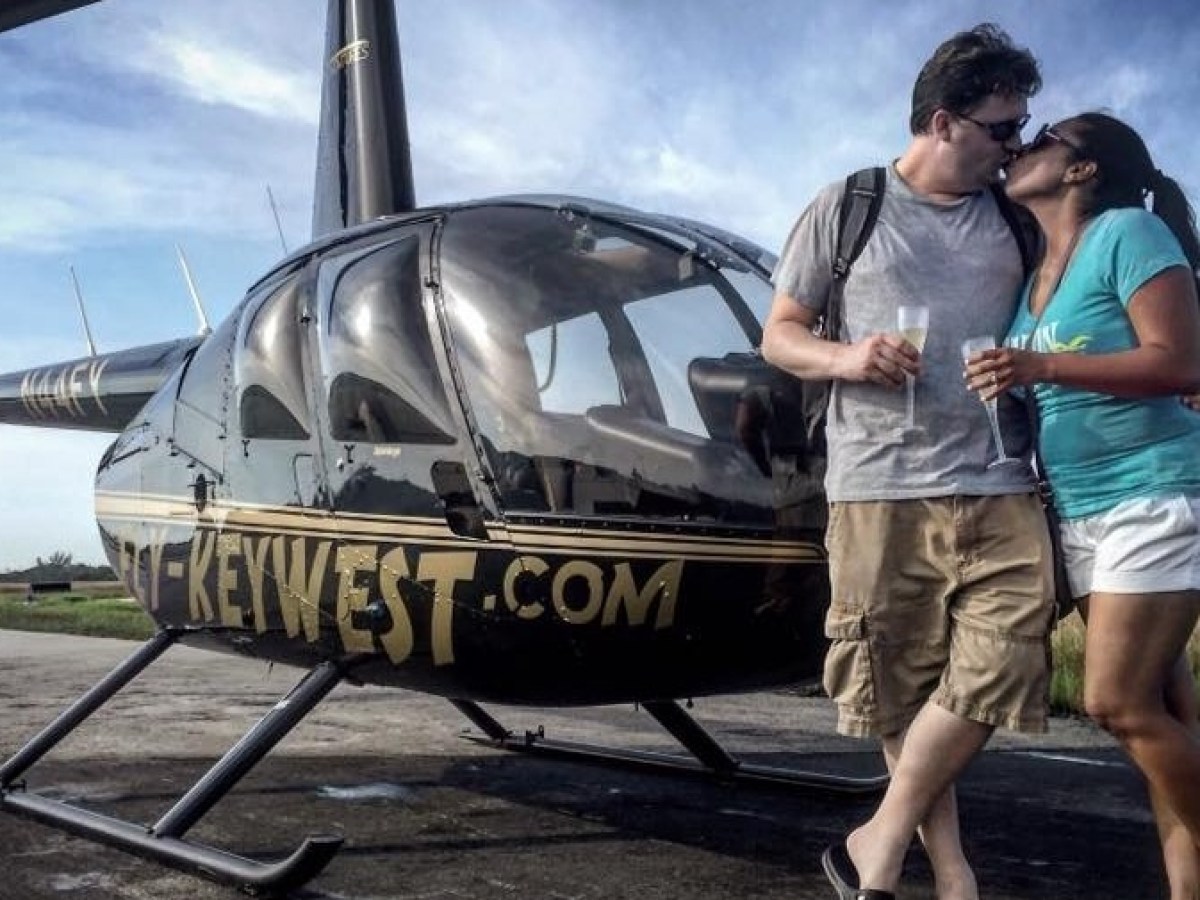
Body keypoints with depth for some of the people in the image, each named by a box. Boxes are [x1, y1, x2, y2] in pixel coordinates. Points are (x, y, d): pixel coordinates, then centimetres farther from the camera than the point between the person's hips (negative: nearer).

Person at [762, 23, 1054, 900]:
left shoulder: (1013, 214, 14)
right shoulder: (847, 207, 6)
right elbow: (779, 335, 9)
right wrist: (846, 358, -13)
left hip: (1001, 488, 3)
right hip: (880, 490, -2)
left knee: (1002, 657, -11)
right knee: (905, 687, 2)